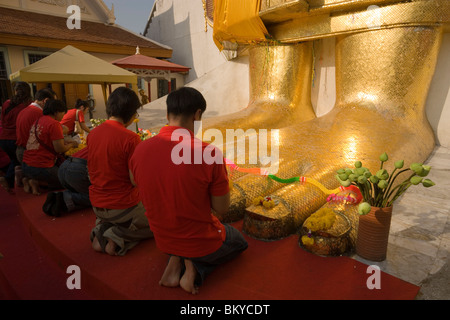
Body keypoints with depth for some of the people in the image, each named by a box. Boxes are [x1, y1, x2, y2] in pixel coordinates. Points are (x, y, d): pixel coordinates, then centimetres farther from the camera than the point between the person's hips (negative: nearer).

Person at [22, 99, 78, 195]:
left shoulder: (37, 121, 13)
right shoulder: (54, 124, -13)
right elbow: (60, 149, -16)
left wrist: (66, 144, 15)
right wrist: (72, 144, 3)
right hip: (41, 168, -9)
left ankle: (30, 180, 8)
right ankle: (37, 182, -6)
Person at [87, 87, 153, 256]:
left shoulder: (92, 133, -1)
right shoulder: (130, 138, -23)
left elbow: (92, 173, 9)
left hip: (97, 205, 7)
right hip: (123, 207, -7)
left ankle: (101, 229, 7)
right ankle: (117, 236, -3)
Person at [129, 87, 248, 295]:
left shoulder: (140, 150, -14)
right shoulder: (209, 154, -28)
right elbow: (222, 209, -17)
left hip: (163, 240, 5)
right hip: (202, 242, -4)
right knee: (240, 242, 28)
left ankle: (176, 262, 8)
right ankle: (195, 267, 2)